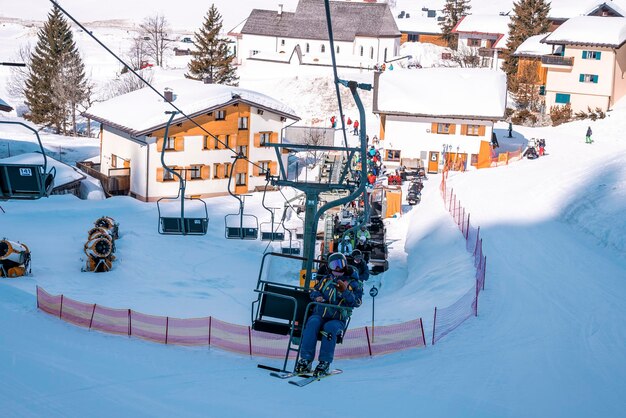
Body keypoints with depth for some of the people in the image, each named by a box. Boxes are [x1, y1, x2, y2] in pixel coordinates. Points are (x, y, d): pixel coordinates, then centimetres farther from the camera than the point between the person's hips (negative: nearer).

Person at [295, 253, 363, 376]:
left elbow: (357, 302, -3)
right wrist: (317, 296, 0)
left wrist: (345, 291, -17)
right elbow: (314, 291, 24)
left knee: (330, 328, -36)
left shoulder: (352, 283, 9)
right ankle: (306, 359, -35)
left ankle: (324, 363, -34)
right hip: (319, 315, 2)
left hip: (337, 320, -2)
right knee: (312, 323, -32)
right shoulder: (325, 280, 19)